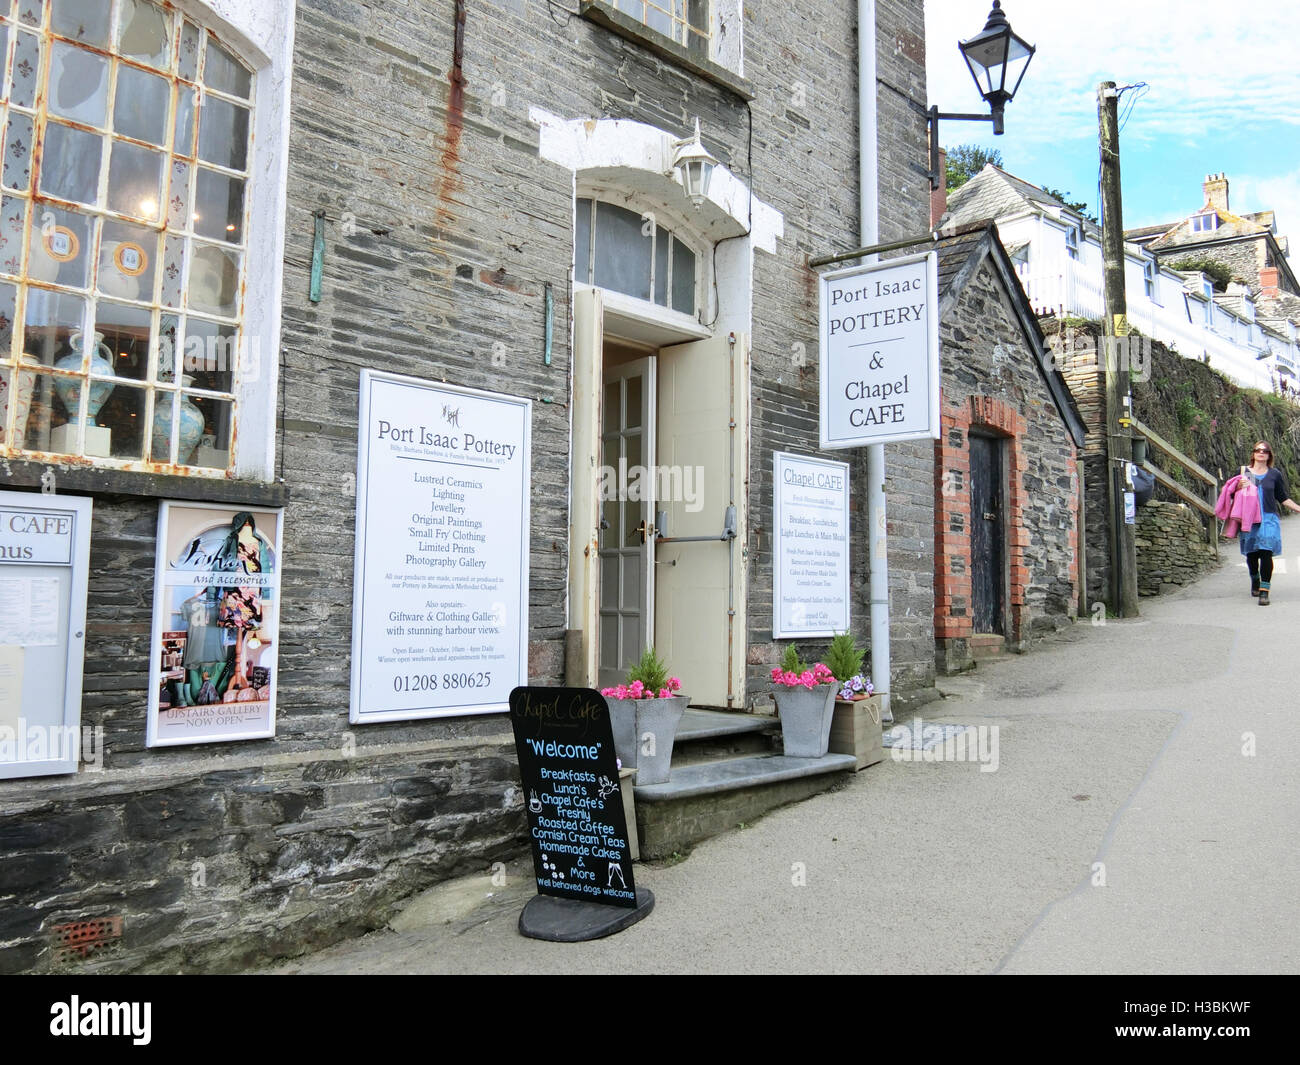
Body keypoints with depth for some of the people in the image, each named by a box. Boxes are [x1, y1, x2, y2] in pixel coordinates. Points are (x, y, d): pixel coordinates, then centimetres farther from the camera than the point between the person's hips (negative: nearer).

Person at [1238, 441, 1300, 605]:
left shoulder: (1275, 475, 9)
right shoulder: (1244, 472, 9)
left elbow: (1283, 498, 15)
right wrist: (1239, 487, -9)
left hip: (1269, 519, -1)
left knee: (1266, 553, -12)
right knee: (1251, 554, 7)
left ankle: (1264, 591, -12)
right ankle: (1255, 580, 36)